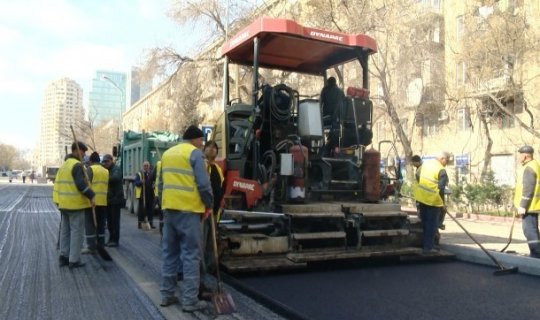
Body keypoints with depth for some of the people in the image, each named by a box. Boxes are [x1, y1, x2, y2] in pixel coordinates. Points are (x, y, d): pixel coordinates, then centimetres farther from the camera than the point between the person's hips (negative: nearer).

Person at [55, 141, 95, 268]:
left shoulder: (64, 165, 16)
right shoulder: (77, 165, -14)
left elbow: (57, 183, 20)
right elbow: (81, 184, -23)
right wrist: (91, 196, -19)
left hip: (64, 204, 9)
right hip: (76, 204, -9)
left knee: (65, 230, 14)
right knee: (76, 231, -3)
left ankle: (64, 257, 18)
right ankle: (74, 260, 0)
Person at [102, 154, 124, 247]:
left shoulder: (116, 169, -7)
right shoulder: (106, 170, 17)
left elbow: (116, 178, -27)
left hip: (115, 199, -8)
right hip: (108, 199, 8)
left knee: (115, 220, -3)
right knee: (109, 220, 12)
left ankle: (115, 240, 2)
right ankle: (111, 239, 20)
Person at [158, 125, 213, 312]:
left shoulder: (167, 153, 16)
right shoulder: (195, 153, -6)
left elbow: (161, 184, 18)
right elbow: (203, 184, -12)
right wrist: (209, 205, -1)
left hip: (169, 208, 7)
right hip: (188, 209, -7)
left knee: (169, 253, 14)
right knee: (191, 254, -2)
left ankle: (166, 295, 20)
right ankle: (190, 300, 0)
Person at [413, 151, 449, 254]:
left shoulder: (426, 163, 8)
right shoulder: (441, 171, -14)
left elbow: (417, 177, 14)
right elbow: (440, 189, -17)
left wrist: (416, 193, 22)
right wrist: (442, 203, -7)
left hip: (421, 198, 8)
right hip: (433, 200, -7)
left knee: (424, 223, 18)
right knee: (432, 224, 2)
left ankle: (424, 245, 27)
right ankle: (428, 247, 3)